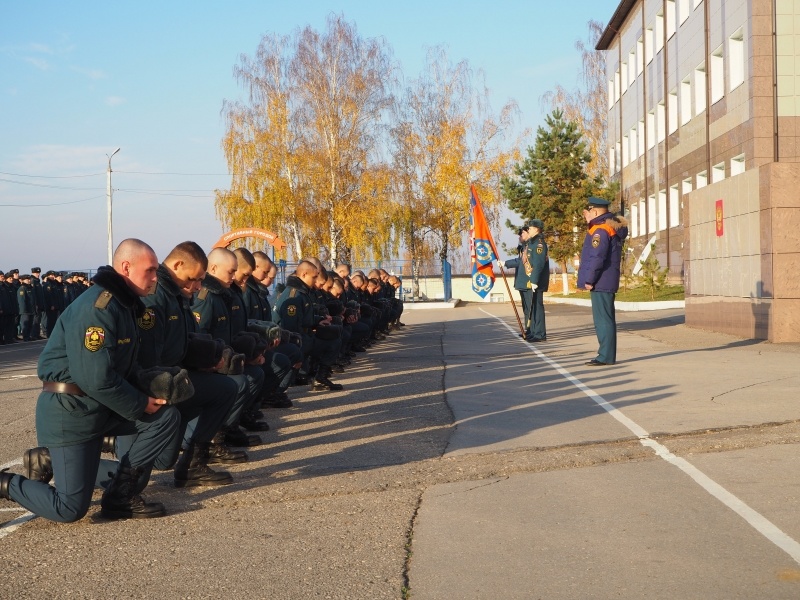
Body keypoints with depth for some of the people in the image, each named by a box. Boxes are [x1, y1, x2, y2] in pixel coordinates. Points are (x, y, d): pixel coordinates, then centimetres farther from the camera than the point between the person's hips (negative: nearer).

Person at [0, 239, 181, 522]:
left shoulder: (123, 304, 9)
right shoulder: (97, 308, -23)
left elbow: (126, 368, 16)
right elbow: (97, 380, -27)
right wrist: (142, 405, -17)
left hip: (103, 408, 9)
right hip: (70, 413, -9)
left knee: (166, 417, -5)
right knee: (70, 509, -10)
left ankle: (109, 489, 3)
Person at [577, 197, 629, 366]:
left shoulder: (600, 230, -16)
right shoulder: (612, 227, 16)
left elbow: (597, 257, -22)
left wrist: (589, 280, -15)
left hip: (600, 283, -10)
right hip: (608, 282, 10)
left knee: (603, 319, -8)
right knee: (606, 319, 13)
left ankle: (606, 356, -6)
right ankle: (607, 354, 19)